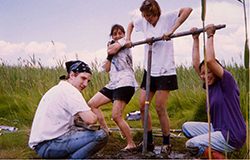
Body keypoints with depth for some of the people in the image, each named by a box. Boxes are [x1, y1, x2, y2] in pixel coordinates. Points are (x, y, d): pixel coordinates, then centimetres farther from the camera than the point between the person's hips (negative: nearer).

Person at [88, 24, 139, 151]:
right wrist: (109, 56, 6)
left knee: (116, 116, -17)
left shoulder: (125, 42, 5)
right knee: (92, 104, 6)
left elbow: (111, 50, -10)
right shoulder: (113, 47, 25)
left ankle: (131, 144, -8)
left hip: (125, 83, -9)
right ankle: (106, 130, 9)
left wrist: (111, 47, 12)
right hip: (113, 83, 9)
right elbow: (107, 69, 17)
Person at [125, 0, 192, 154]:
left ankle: (166, 144, 10)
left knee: (160, 108, -6)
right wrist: (128, 39, 14)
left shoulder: (167, 18, -7)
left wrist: (171, 31, -26)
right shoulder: (143, 22, 10)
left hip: (165, 71, -6)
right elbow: (131, 24, 31)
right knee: (142, 106, 3)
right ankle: (149, 141, 17)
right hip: (149, 70, 6)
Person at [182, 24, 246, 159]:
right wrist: (195, 40, 17)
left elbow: (210, 60, -23)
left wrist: (210, 36, -14)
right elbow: (196, 64, 15)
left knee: (191, 145, -19)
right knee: (187, 127, 13)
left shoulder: (227, 82, -12)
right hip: (217, 129, 9)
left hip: (231, 137, -9)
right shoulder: (210, 85, 10)